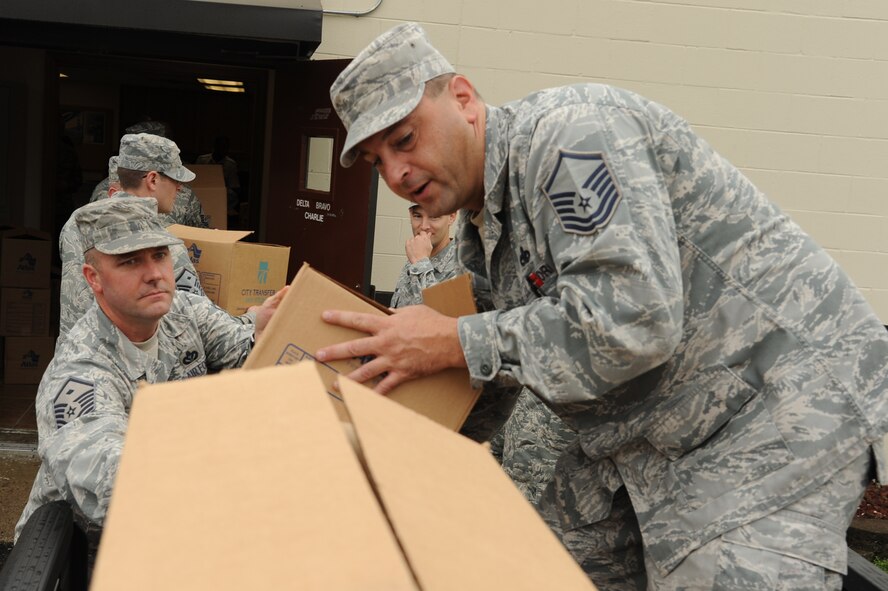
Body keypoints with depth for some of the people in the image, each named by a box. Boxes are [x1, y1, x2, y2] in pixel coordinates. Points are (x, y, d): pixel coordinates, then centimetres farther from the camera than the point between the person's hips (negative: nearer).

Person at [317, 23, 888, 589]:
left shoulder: (565, 133, -21)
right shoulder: (478, 234, 9)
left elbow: (634, 314, -31)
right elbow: (487, 395, 16)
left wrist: (457, 343, -25)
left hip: (785, 390, -9)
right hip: (653, 432, 9)